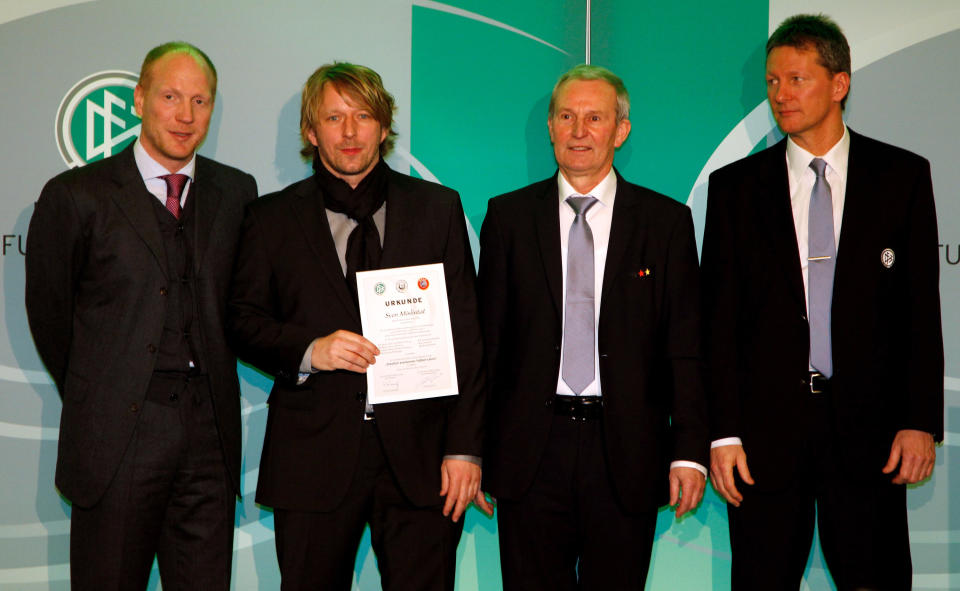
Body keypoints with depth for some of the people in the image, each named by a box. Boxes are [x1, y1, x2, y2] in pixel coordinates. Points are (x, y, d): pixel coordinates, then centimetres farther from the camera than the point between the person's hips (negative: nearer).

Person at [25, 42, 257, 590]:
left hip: (210, 432, 3)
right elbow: (48, 314, 6)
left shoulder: (237, 191, 8)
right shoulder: (77, 196, -2)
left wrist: (204, 387, 10)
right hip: (117, 436, -2)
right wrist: (94, 398, 11)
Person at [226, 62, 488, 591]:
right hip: (312, 457, 0)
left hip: (419, 454, 0)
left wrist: (465, 448, -2)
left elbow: (465, 333, 5)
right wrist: (307, 349, -12)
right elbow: (242, 319, 9)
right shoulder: (273, 218, 9)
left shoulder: (438, 208, 8)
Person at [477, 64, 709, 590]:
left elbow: (684, 348, 2)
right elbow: (486, 338, 6)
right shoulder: (508, 216, 6)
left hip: (626, 454, 0)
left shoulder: (666, 221, 4)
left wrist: (689, 451, -5)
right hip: (530, 452, 1)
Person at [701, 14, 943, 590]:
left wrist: (921, 420, -4)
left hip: (868, 423, 0)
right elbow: (719, 318, 3)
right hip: (766, 426, 1)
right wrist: (723, 433, -3)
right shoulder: (736, 186, 5)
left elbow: (922, 306, 3)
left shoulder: (903, 175, 5)